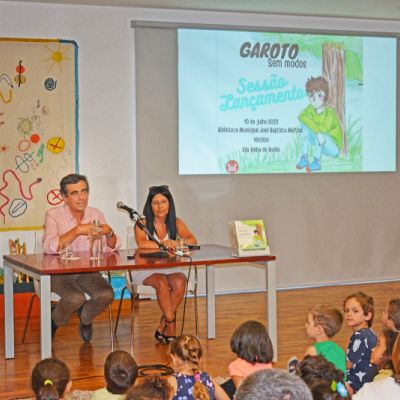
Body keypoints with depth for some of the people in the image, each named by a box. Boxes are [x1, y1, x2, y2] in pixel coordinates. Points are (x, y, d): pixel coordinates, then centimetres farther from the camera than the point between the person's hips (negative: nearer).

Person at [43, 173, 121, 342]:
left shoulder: (96, 214, 6)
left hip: (87, 271, 4)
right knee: (76, 297, -32)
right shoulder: (53, 215, -7)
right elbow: (49, 247, -24)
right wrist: (77, 230, -30)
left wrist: (109, 233, -18)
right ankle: (55, 320, 3)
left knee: (107, 294, -23)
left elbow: (113, 247, 5)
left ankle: (85, 318, 11)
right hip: (59, 271, -4)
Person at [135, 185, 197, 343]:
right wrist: (166, 244, -28)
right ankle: (171, 326, -22)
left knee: (179, 282, -28)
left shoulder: (176, 223, 6)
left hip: (169, 268, 3)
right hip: (146, 269, -3)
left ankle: (162, 327, -16)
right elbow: (141, 243, -24)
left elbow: (192, 240, -9)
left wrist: (177, 243, -29)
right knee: (162, 282, -33)